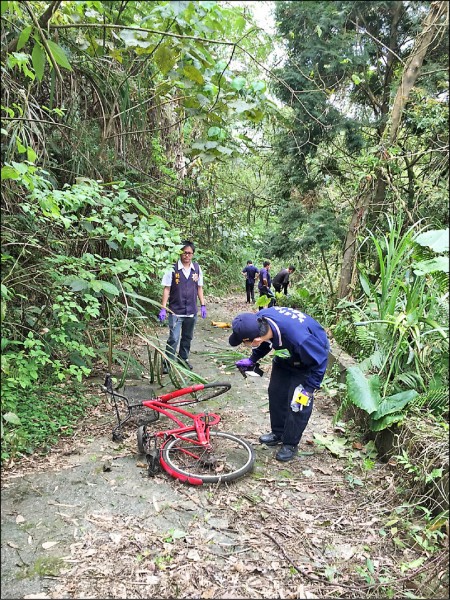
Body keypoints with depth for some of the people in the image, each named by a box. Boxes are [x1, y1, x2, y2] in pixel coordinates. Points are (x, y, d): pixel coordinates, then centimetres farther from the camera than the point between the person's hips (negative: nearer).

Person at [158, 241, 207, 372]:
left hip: (191, 311, 4)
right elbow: (167, 289, -6)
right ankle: (167, 363, 4)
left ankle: (183, 359, 32)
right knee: (173, 338, -7)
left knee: (187, 337, 16)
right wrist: (163, 308, -10)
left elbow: (199, 288, 10)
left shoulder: (197, 268, 2)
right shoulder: (173, 269, -8)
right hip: (176, 311, -4)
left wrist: (203, 305, 7)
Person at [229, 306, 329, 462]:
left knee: (297, 401, -5)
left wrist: (308, 389, -25)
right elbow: (265, 342, -2)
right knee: (276, 391, 10)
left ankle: (290, 444, 14)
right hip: (287, 351, 6)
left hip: (313, 353, -6)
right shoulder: (259, 320, -28)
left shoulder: (299, 338, -47)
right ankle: (278, 432, 29)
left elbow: (318, 362, -27)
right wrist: (252, 360, -5)